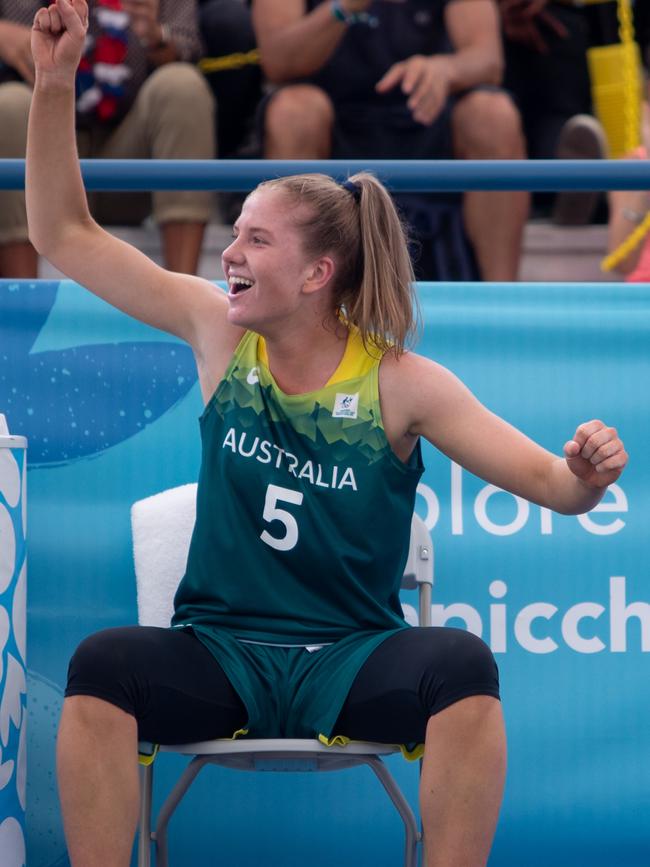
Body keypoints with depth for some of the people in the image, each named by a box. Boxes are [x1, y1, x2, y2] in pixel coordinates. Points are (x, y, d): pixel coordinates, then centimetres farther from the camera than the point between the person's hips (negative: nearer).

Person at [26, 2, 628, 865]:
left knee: (462, 666, -33)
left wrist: (586, 474, -30)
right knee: (102, 665, -30)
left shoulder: (399, 382, -4)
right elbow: (64, 234, 5)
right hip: (220, 653, 2)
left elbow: (549, 484, -5)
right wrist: (56, 83, -5)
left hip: (351, 661, -2)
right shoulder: (219, 333, 3)